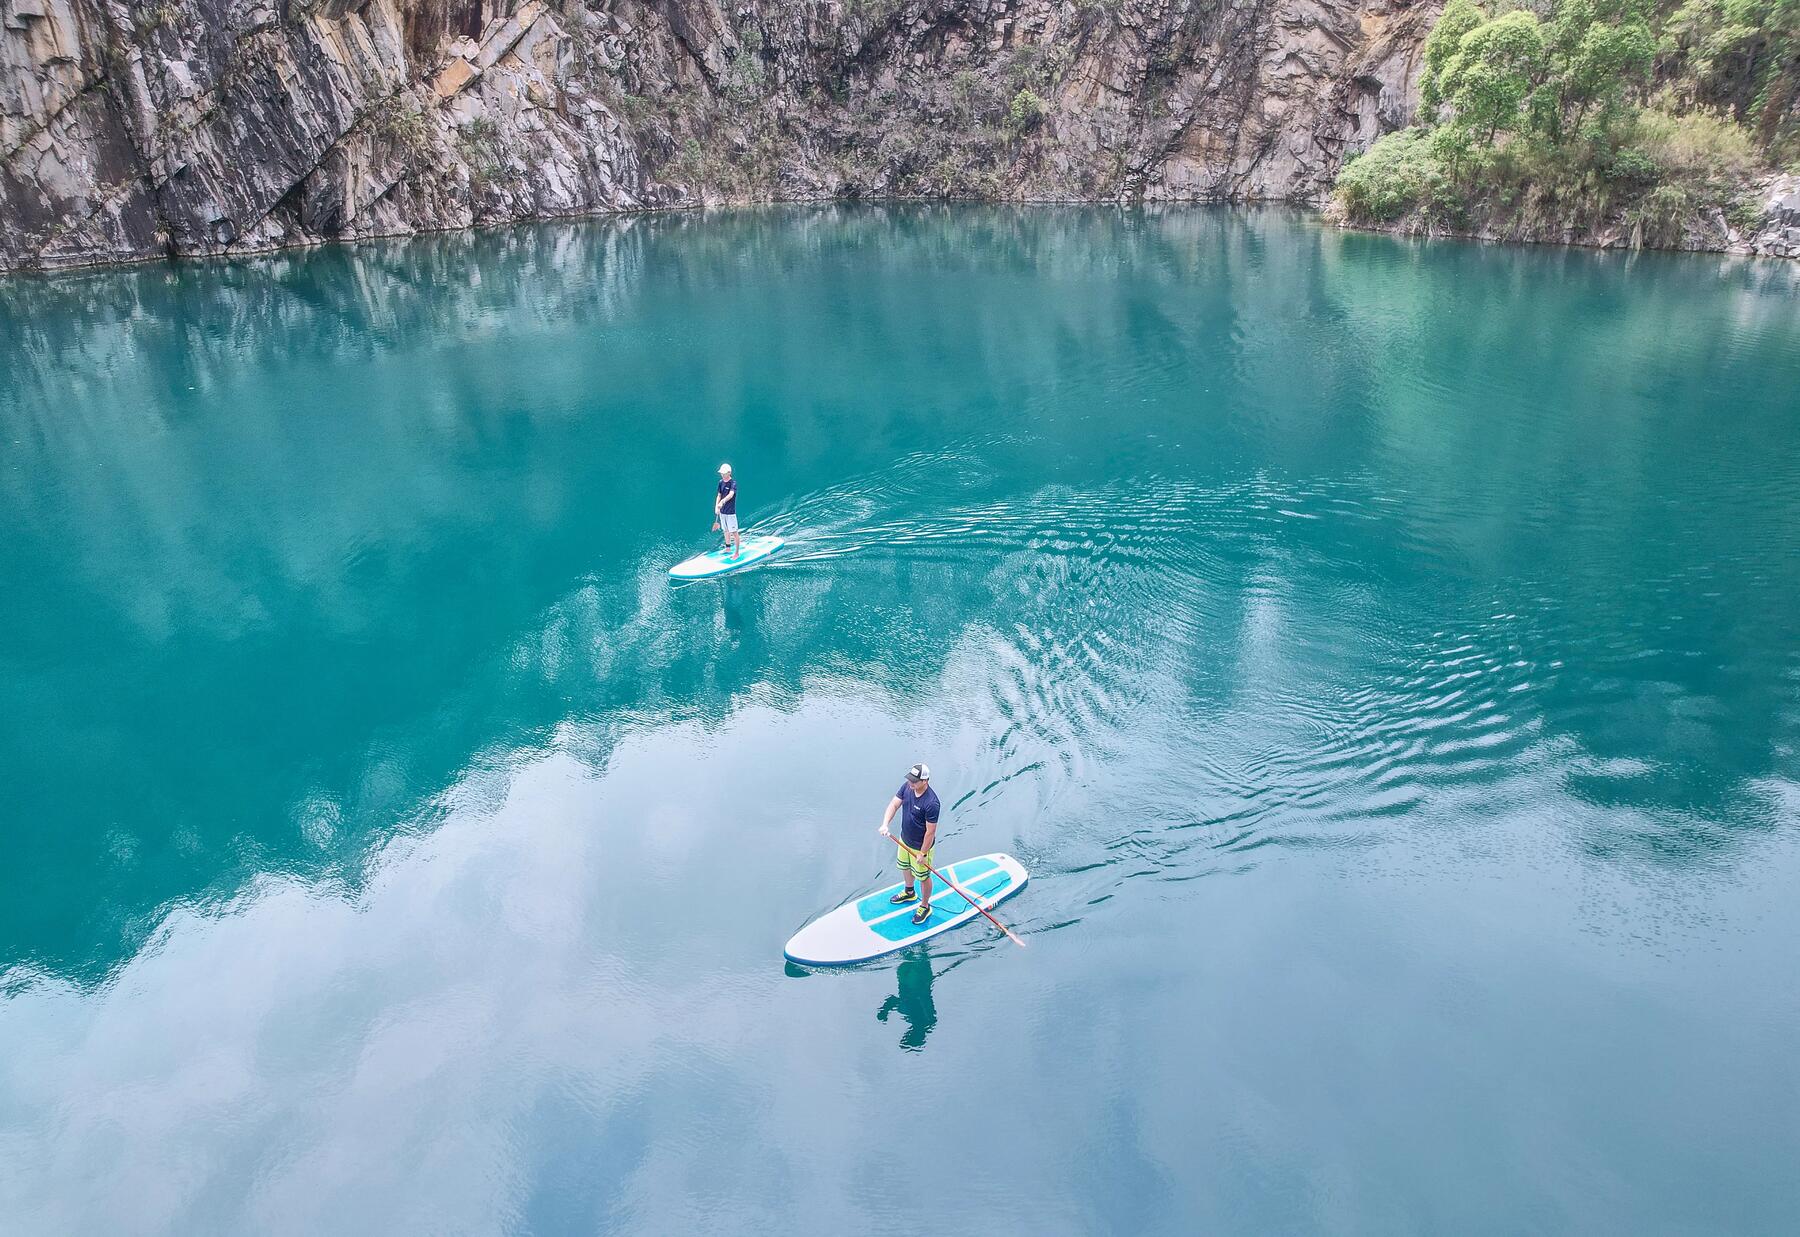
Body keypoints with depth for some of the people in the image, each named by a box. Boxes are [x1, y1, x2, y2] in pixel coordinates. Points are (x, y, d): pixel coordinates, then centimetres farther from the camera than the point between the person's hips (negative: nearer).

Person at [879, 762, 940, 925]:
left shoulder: (931, 803, -35)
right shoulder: (906, 787, -15)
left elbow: (930, 832, -27)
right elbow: (894, 805, -10)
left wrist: (923, 854, -18)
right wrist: (885, 824, -27)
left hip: (920, 846, -7)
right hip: (905, 840, 8)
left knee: (923, 877, 14)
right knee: (906, 867, 30)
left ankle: (925, 907, 38)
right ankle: (909, 893, 58)